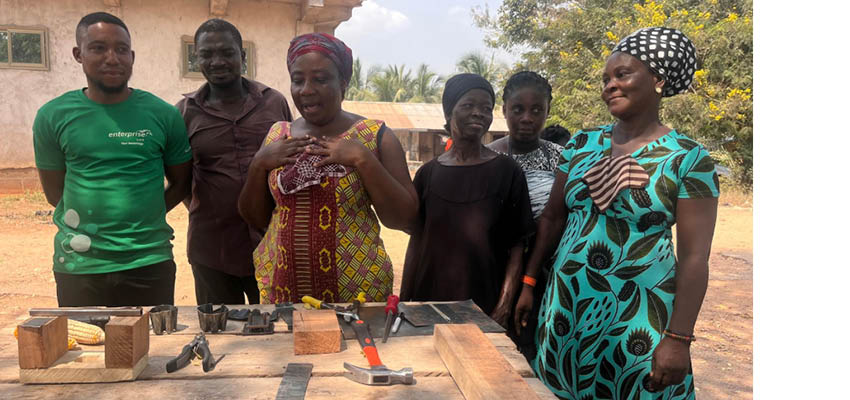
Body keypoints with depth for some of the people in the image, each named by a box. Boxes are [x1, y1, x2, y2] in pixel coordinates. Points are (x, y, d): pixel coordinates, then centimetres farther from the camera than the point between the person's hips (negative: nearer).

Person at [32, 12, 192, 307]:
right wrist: (92, 222, 0)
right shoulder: (53, 116, 1)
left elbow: (181, 183, 8)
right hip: (78, 266, 1)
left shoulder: (163, 115, 0)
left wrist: (144, 219, -2)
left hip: (150, 262, 0)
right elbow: (54, 192, 8)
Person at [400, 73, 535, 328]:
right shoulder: (428, 173, 4)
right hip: (430, 299, 2)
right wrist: (405, 304, 5)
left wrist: (504, 307, -13)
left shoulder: (507, 172, -3)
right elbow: (416, 242, 7)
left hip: (485, 304, -2)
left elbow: (517, 246, -4)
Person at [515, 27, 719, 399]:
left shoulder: (688, 158, -8)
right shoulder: (582, 144, 5)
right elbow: (552, 217, 10)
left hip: (637, 314, -4)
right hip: (565, 304, 5)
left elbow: (694, 258, -10)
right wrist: (528, 283, 7)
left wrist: (678, 339, -13)